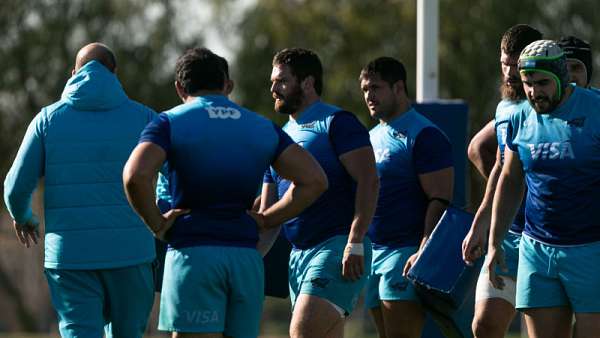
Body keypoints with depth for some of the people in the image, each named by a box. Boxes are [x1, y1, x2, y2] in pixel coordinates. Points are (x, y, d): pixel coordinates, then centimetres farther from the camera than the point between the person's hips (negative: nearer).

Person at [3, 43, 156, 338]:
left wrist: (21, 216, 26)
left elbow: (17, 186, 3)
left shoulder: (49, 118, 6)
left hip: (70, 255, 0)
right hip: (129, 253, 0)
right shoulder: (142, 118, 4)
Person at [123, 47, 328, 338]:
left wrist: (156, 224, -4)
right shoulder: (262, 127, 14)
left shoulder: (170, 123, 1)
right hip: (247, 258, 4)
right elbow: (314, 180, 6)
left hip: (192, 253, -4)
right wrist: (266, 221, 10)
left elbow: (136, 175, -18)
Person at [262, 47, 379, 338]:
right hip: (298, 254, 9)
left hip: (336, 246, -9)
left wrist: (355, 243, -23)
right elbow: (266, 213, 20)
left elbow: (368, 181, -15)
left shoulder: (337, 123, -6)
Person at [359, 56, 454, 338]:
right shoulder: (373, 137, 19)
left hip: (407, 252, -9)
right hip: (373, 252, 9)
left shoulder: (424, 136, -8)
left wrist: (423, 253, -24)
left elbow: (439, 201, -15)